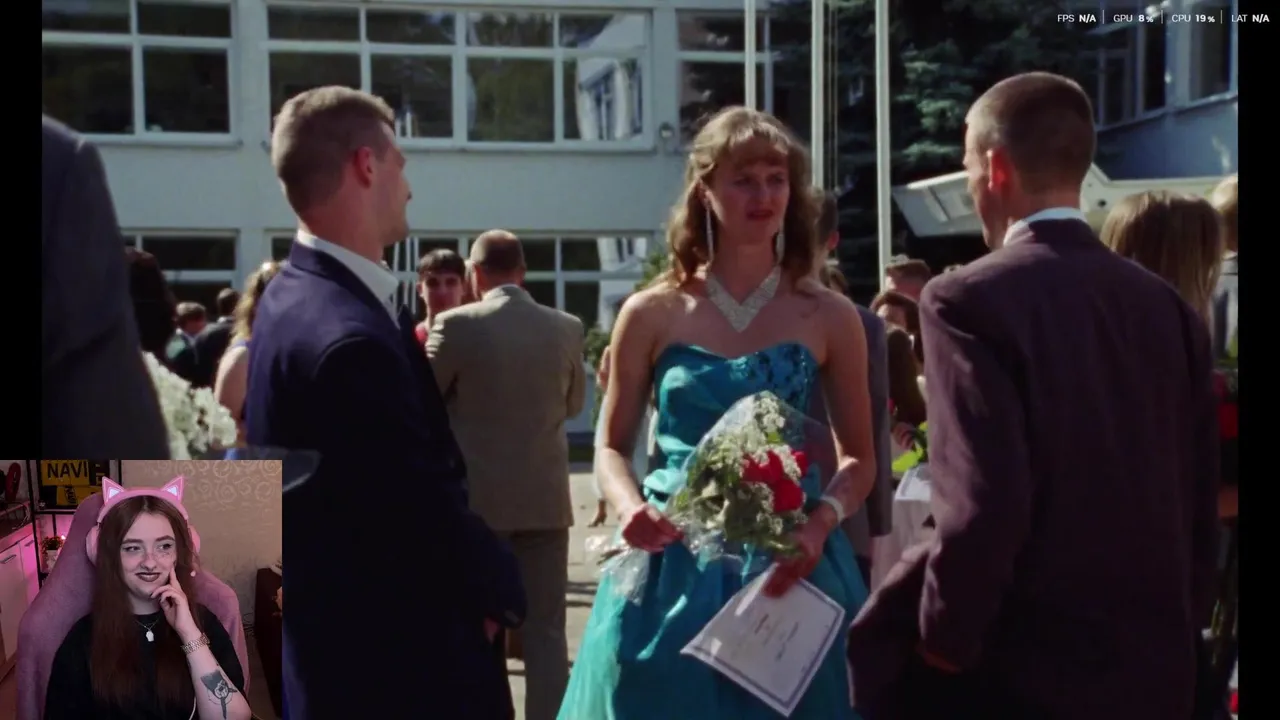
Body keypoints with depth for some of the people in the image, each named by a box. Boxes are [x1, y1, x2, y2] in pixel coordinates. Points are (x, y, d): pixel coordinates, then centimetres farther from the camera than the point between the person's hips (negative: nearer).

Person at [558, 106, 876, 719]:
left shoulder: (829, 318, 0)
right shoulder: (652, 314, 0)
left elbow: (859, 460, 5)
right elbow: (613, 447, 6)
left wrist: (821, 522, -14)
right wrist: (630, 508, -14)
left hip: (789, 562, 0)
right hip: (672, 565, 0)